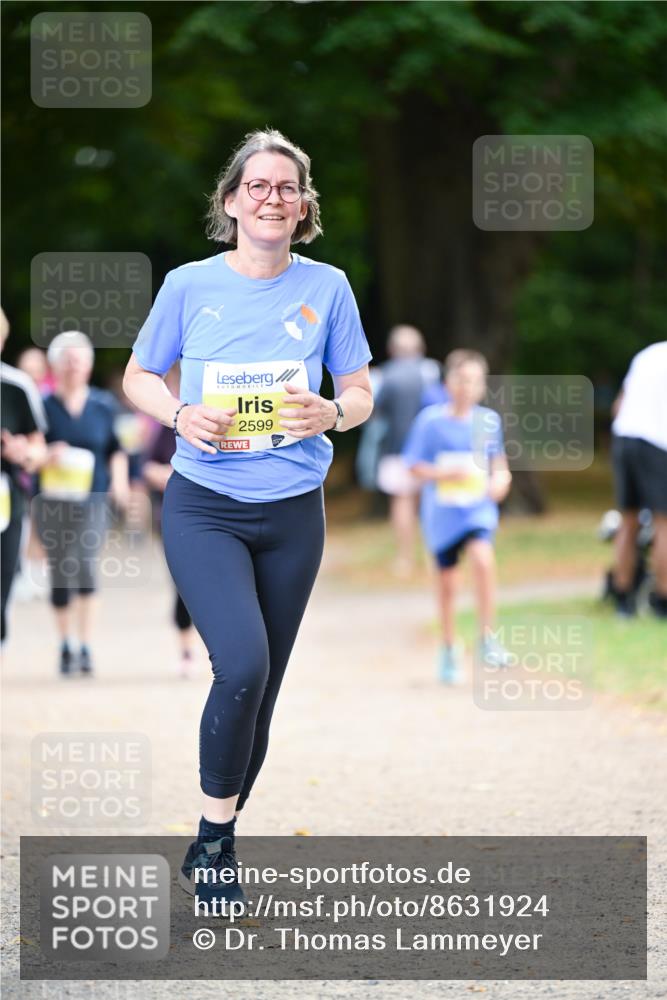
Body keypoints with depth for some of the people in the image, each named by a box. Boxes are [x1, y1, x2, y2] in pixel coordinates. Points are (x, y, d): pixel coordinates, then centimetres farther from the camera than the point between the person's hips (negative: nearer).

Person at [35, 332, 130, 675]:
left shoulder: (102, 405, 4)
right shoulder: (43, 405, -2)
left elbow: (115, 449, 15)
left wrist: (119, 478, -1)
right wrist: (46, 457, -20)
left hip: (91, 500, 0)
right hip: (51, 501, 0)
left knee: (86, 563, -18)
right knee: (60, 573, 5)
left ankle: (85, 645, -12)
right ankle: (65, 646, 22)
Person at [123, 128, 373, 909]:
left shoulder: (327, 288, 1)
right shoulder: (190, 286, -3)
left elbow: (360, 392, 7)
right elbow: (138, 377, 8)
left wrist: (333, 413, -16)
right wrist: (181, 415, -12)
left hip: (293, 513, 3)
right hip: (203, 509, -3)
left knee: (262, 689, 8)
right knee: (243, 665, -22)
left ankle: (216, 845, 25)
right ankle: (211, 839, -6)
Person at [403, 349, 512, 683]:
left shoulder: (489, 420, 2)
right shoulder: (431, 419, -6)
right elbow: (414, 465, -4)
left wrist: (501, 478, -6)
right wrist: (443, 474, -20)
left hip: (478, 507, 1)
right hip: (442, 510, -1)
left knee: (483, 557, -26)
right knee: (447, 580, 8)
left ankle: (487, 639, -14)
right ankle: (449, 650, 28)